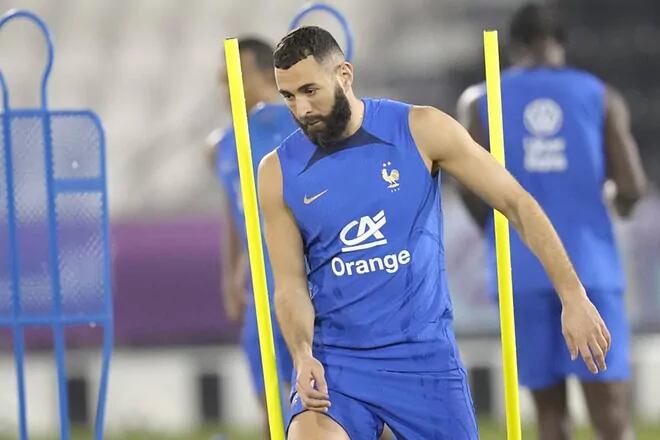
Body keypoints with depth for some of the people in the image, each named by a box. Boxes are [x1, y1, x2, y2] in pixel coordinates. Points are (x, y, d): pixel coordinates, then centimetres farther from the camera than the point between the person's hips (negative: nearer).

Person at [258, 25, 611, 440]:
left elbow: (517, 204, -2)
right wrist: (303, 356, -19)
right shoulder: (280, 172, -2)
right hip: (334, 361, 0)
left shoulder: (420, 130, -6)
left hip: (425, 356, 0)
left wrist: (573, 297, -7)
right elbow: (290, 285, 1)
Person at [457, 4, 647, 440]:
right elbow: (632, 188, -2)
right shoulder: (601, 97, 5)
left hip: (523, 270, 1)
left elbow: (472, 189, -4)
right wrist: (623, 203, 21)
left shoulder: (483, 102, 7)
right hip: (590, 264, -1)